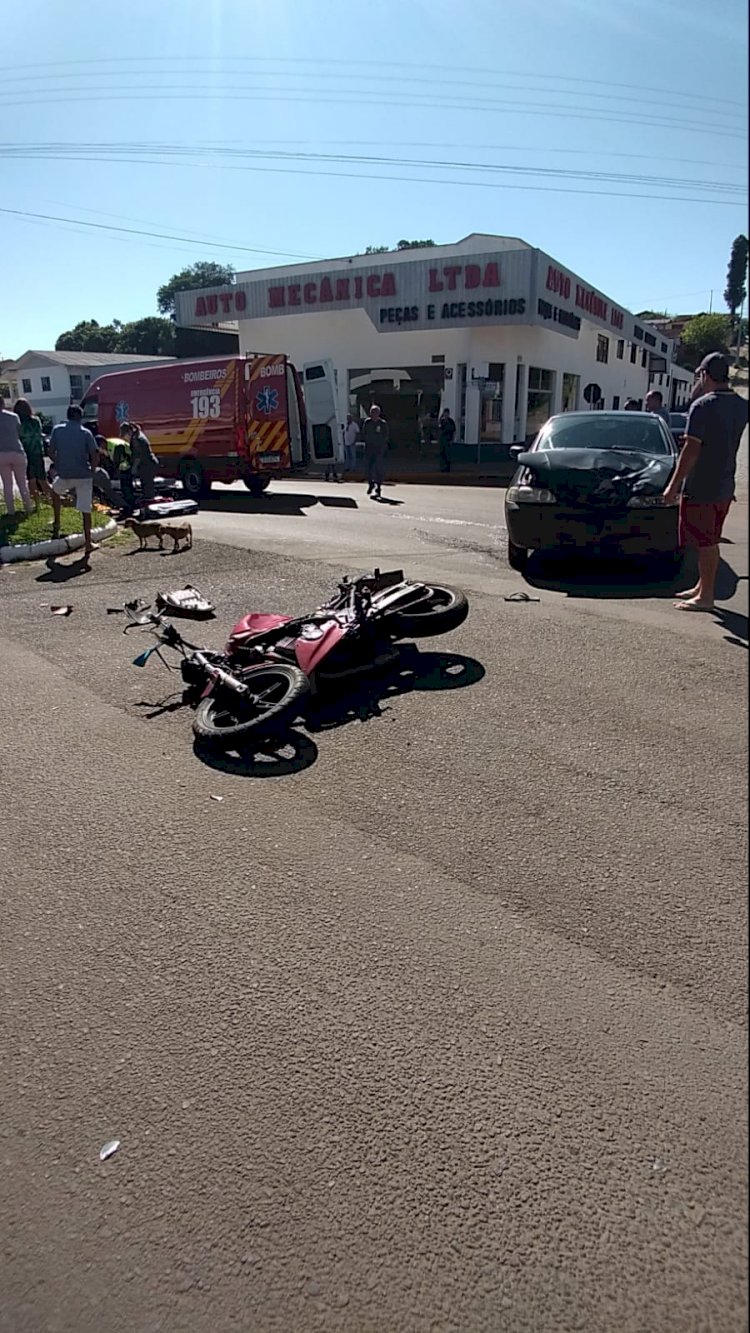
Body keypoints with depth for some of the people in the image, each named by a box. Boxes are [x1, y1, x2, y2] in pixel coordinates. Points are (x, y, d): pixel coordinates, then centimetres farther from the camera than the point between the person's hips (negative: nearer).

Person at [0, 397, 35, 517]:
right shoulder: (13, 416, -2)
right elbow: (19, 433, 6)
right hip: (17, 452, 0)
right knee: (22, 482, 11)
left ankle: (11, 511, 8)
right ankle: (28, 508, 15)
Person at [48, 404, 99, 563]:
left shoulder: (57, 430, 3)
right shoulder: (86, 433, -1)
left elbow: (51, 453, 5)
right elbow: (94, 455, -5)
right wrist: (91, 471, 9)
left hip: (64, 476, 1)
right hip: (84, 476, -1)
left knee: (55, 490, 34)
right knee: (85, 511, 3)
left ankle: (56, 524, 30)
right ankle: (88, 545, -2)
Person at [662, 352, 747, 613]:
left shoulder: (702, 406, -16)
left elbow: (691, 449, -20)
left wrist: (674, 485, -15)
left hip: (701, 487, -8)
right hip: (725, 486, 8)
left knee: (704, 543, -2)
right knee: (710, 541, 17)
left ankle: (706, 597, 4)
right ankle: (703, 587, 28)